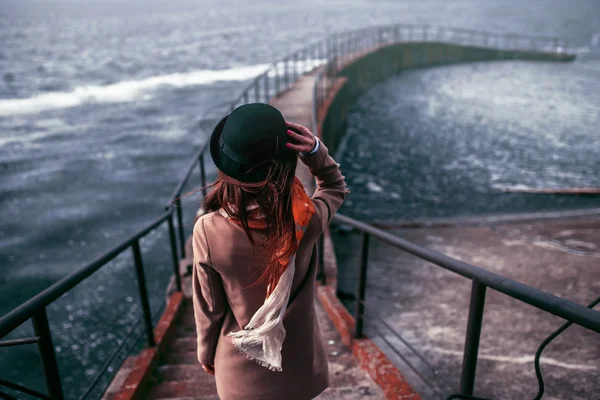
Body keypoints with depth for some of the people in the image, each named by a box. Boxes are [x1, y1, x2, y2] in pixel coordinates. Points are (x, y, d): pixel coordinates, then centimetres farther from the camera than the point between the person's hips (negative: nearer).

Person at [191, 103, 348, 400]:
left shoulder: (208, 231, -28)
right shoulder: (307, 220, -25)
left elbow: (208, 309, -12)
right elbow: (335, 187, -1)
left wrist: (206, 354, 7)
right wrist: (315, 151, -20)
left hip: (241, 370, 0)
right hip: (297, 363, 1)